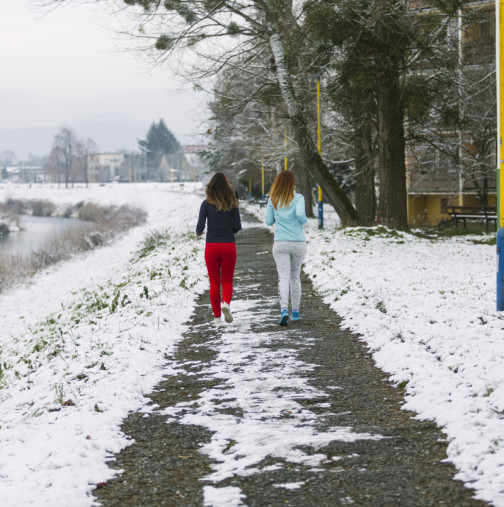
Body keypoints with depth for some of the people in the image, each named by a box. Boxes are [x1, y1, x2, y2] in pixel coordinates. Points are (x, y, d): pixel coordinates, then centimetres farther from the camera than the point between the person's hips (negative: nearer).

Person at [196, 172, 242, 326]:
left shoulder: (207, 204, -4)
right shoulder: (232, 204, 0)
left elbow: (200, 226, -6)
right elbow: (237, 226, -1)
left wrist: (198, 232, 17)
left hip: (211, 246, 0)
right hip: (228, 246, 1)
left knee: (214, 283, 10)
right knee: (227, 281, 9)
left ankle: (217, 316, 9)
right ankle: (226, 303, -20)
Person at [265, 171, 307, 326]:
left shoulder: (273, 200, 3)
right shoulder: (298, 198, -4)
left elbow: (269, 221, 7)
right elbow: (300, 214, -21)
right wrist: (304, 221, 0)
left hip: (280, 244, 0)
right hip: (298, 242, 0)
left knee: (283, 278, -4)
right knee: (295, 277, 16)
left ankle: (284, 309, -26)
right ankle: (295, 311, 21)